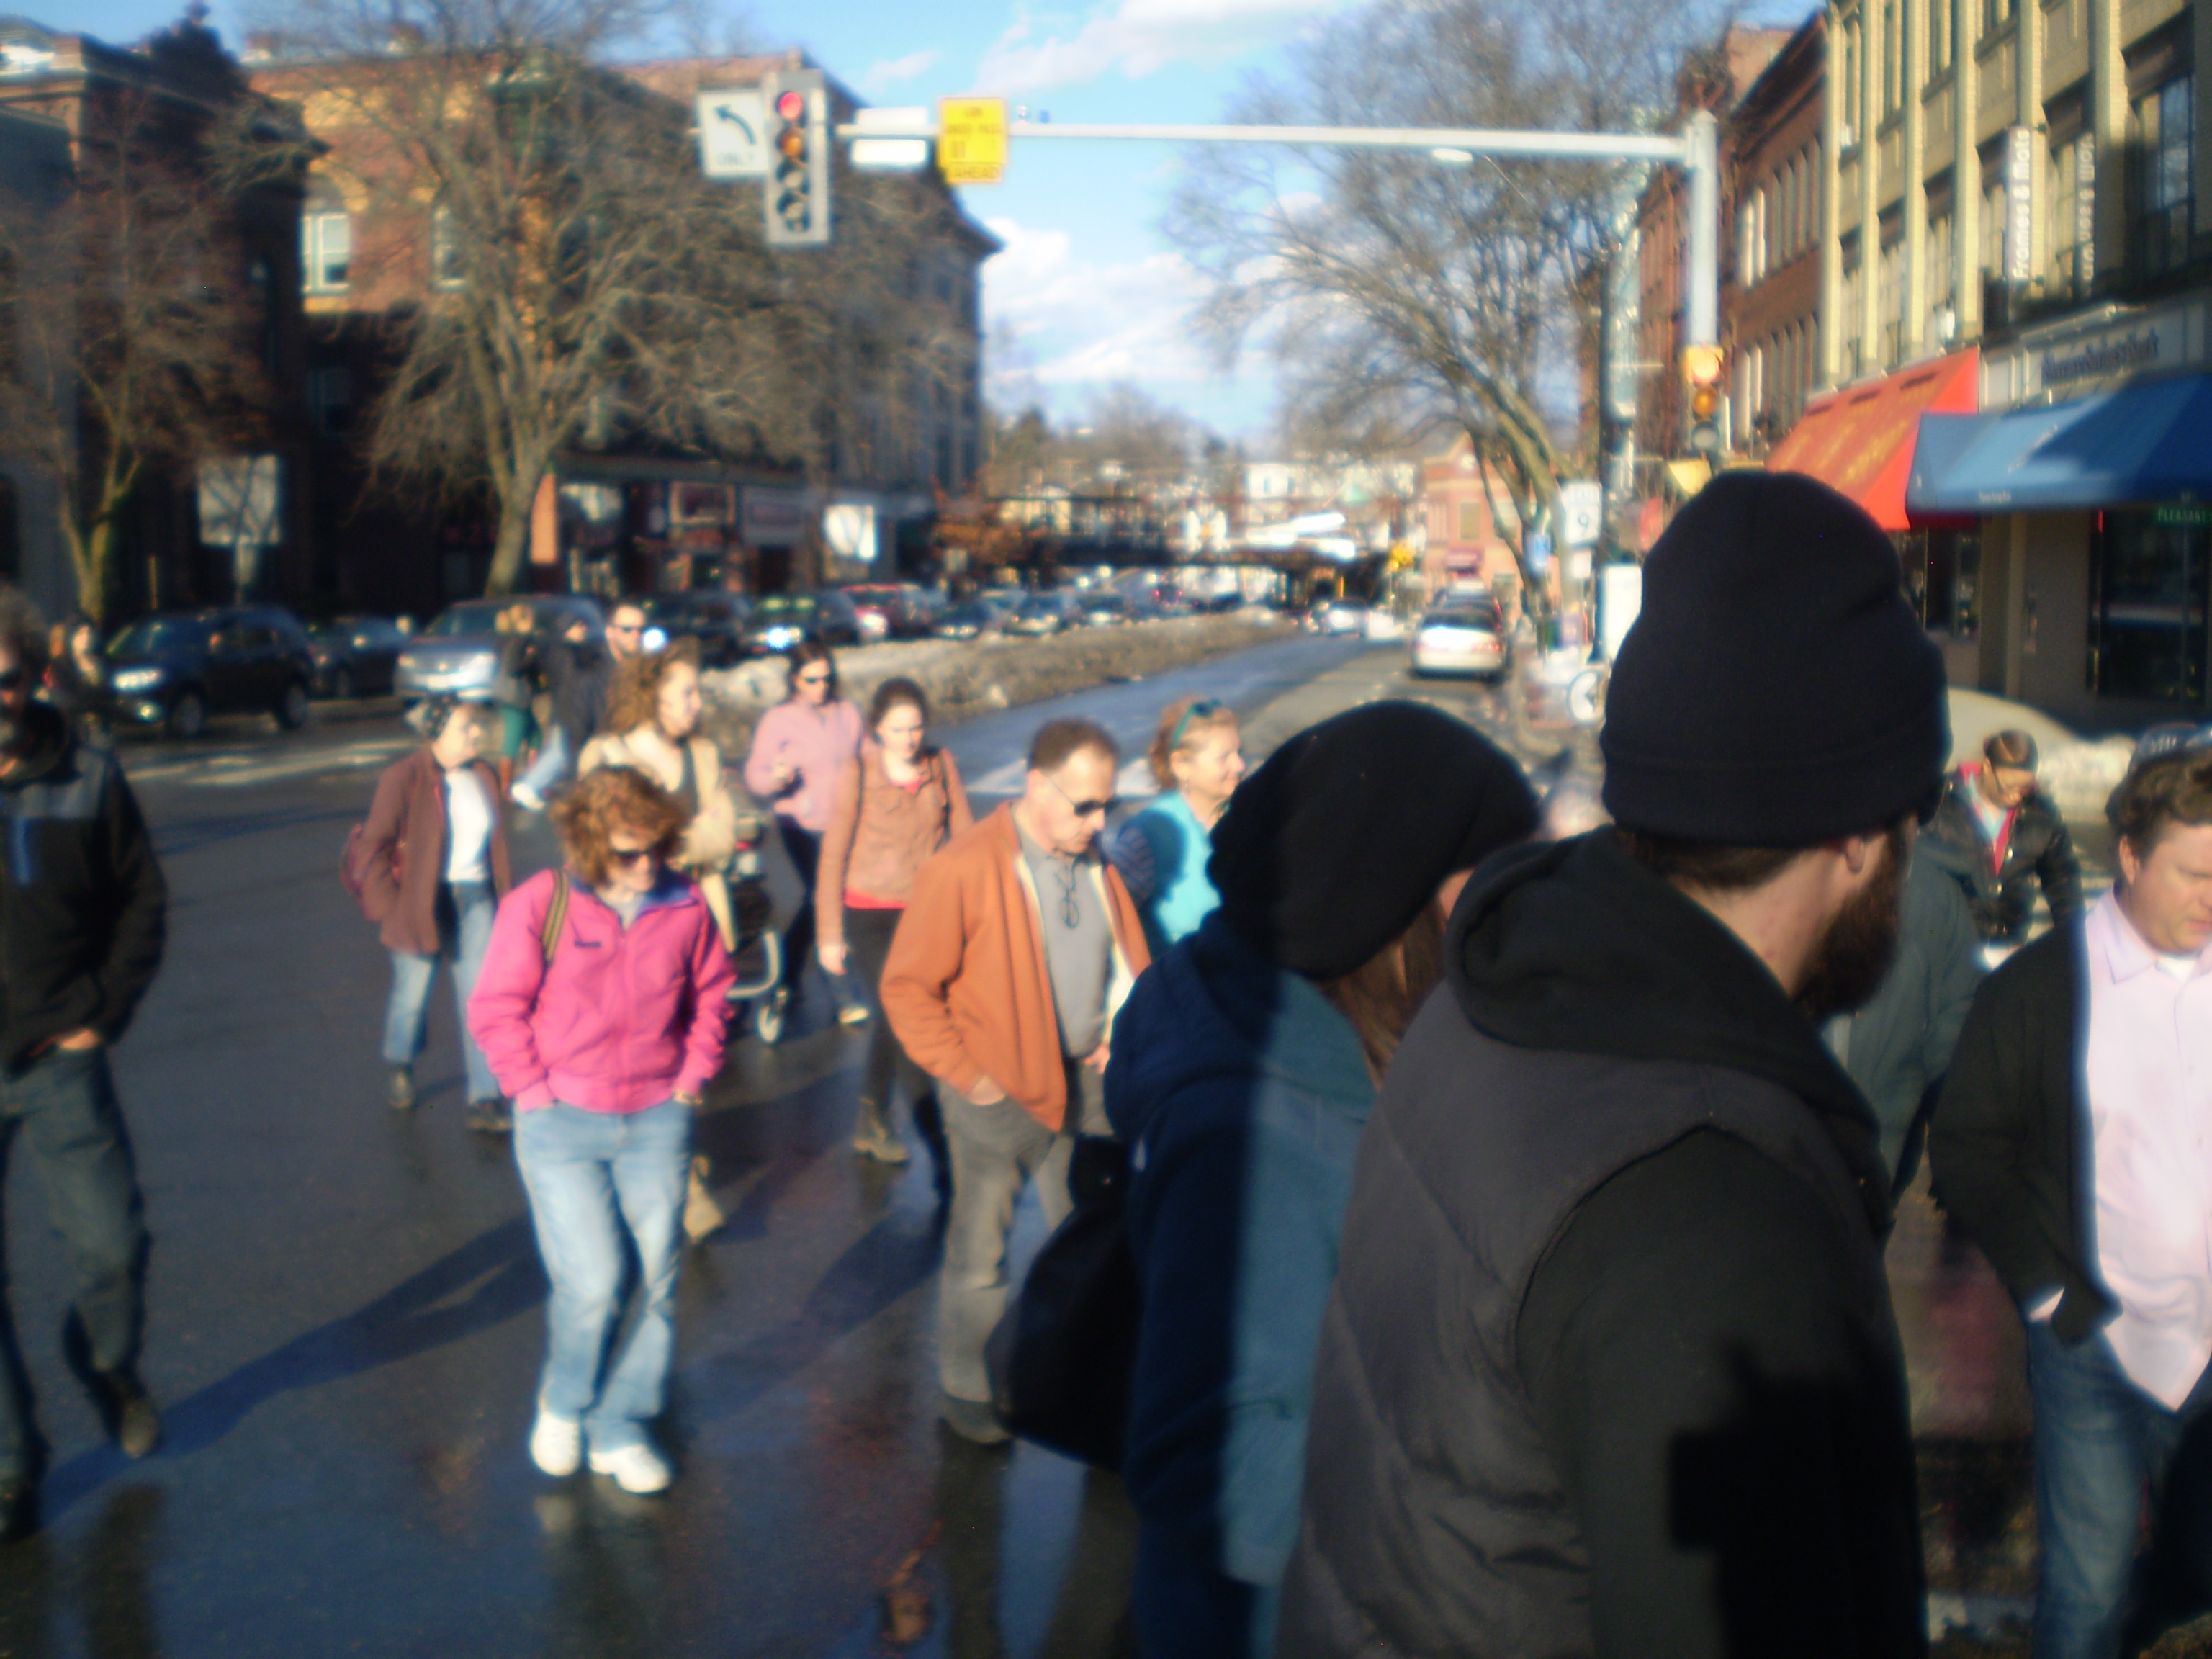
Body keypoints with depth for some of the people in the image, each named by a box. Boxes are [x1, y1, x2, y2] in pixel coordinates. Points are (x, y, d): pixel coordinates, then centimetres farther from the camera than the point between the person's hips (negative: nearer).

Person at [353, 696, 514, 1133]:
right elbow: (371, 849, -10)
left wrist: (503, 899, 10)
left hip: (476, 900, 4)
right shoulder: (403, 779, -11)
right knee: (411, 994, 13)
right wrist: (388, 908, -13)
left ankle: (485, 1100, 0)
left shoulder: (484, 778, 6)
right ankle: (400, 1069, 42)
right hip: (420, 903, -4)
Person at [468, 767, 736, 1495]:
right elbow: (496, 1008, -3)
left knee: (656, 1281, 6)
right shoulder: (539, 905, -10)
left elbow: (712, 997, 12)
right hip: (562, 1124, -3)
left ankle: (620, 1429, 25)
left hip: (657, 1121, 3)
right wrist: (536, 1094, -7)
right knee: (591, 1283, -9)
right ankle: (563, 1404, 22)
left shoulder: (685, 908, -3)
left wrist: (691, 1081, 5)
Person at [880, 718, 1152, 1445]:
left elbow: (1130, 957, 19)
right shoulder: (964, 869, -19)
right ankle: (963, 1390, 28)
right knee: (979, 1256, 8)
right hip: (999, 1093, -6)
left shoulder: (1095, 863, 2)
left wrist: (1119, 1032, 4)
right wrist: (965, 1075, -15)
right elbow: (906, 986, -15)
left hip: (1086, 1083, 6)